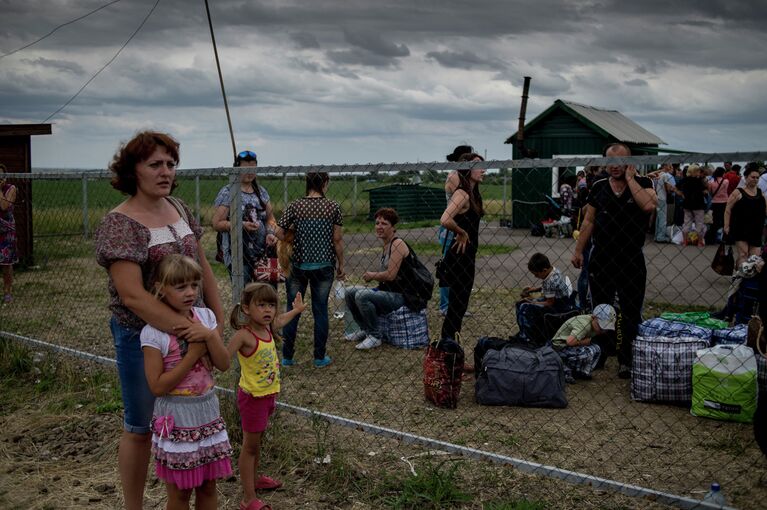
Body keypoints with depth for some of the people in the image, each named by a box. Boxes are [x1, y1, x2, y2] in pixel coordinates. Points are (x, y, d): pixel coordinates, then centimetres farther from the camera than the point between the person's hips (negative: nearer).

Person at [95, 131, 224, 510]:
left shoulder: (179, 209, 4)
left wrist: (217, 318, 7)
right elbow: (132, 295, -24)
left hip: (190, 329, 6)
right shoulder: (118, 223, -17)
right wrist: (185, 328, -28)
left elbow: (202, 266, 11)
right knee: (140, 428, 10)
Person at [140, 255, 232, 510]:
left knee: (208, 486, 14)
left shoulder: (205, 316, -1)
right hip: (176, 419, -4)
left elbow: (224, 365, -3)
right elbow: (157, 386, -17)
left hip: (208, 412, 4)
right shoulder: (154, 331, -15)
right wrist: (193, 355, -20)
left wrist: (209, 336, -20)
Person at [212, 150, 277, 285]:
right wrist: (242, 225, -19)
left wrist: (270, 233, -2)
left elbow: (270, 218, 19)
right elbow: (216, 224, -7)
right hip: (237, 254, -5)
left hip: (263, 253, 5)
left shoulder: (261, 191, 13)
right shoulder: (227, 193, -3)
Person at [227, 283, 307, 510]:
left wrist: (296, 310, 39)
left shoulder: (267, 327, -2)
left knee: (257, 441, 25)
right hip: (252, 397, -7)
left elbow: (279, 321, 23)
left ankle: (255, 479, 44)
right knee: (250, 446, 4)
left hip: (269, 394, 7)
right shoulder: (244, 335, -26)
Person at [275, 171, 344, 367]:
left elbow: (279, 235, -8)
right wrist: (340, 264, 7)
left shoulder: (294, 206, -4)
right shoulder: (333, 207, -5)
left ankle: (287, 357, 17)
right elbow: (338, 239, -4)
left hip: (298, 265, 1)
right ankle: (320, 357, 14)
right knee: (320, 310, 8)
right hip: (323, 266, 0)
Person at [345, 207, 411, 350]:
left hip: (399, 296, -10)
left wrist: (372, 275, -7)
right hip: (385, 291, 10)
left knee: (362, 295, -28)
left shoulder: (398, 244, -15)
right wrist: (371, 276, -2)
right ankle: (365, 329, 17)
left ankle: (375, 336, -14)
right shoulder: (386, 245, 13)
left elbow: (391, 275, -22)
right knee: (349, 292, 5)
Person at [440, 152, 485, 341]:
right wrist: (462, 233, -19)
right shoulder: (462, 194, -18)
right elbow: (445, 220, -35)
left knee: (460, 304, 15)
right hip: (459, 257, -9)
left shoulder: (473, 194, 11)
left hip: (467, 256, 9)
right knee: (457, 305, -3)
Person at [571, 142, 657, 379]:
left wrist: (630, 179, -15)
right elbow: (589, 221, 10)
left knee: (631, 314, 4)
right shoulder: (599, 187, 6)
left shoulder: (642, 183, -2)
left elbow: (649, 205, -24)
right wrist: (578, 250, 7)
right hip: (601, 259, 2)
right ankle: (598, 355, 23)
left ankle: (626, 360, 14)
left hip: (631, 260, -2)